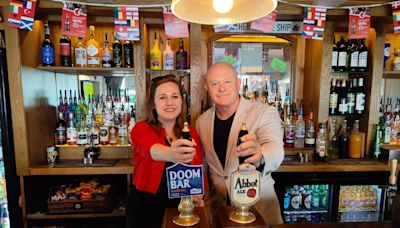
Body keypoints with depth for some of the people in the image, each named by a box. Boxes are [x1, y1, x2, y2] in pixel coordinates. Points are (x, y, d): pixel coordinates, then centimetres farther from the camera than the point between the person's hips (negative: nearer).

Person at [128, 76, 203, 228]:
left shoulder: (190, 133, -1)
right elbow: (148, 148, -35)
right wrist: (170, 154, -56)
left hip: (182, 207, 3)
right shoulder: (141, 129, -12)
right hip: (145, 207, -3)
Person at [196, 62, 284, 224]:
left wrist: (259, 156, -53)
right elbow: (203, 166, 8)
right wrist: (205, 201, 8)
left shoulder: (265, 112, -15)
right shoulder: (202, 121, -3)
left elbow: (275, 150, -32)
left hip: (259, 205, -3)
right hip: (217, 206, 3)